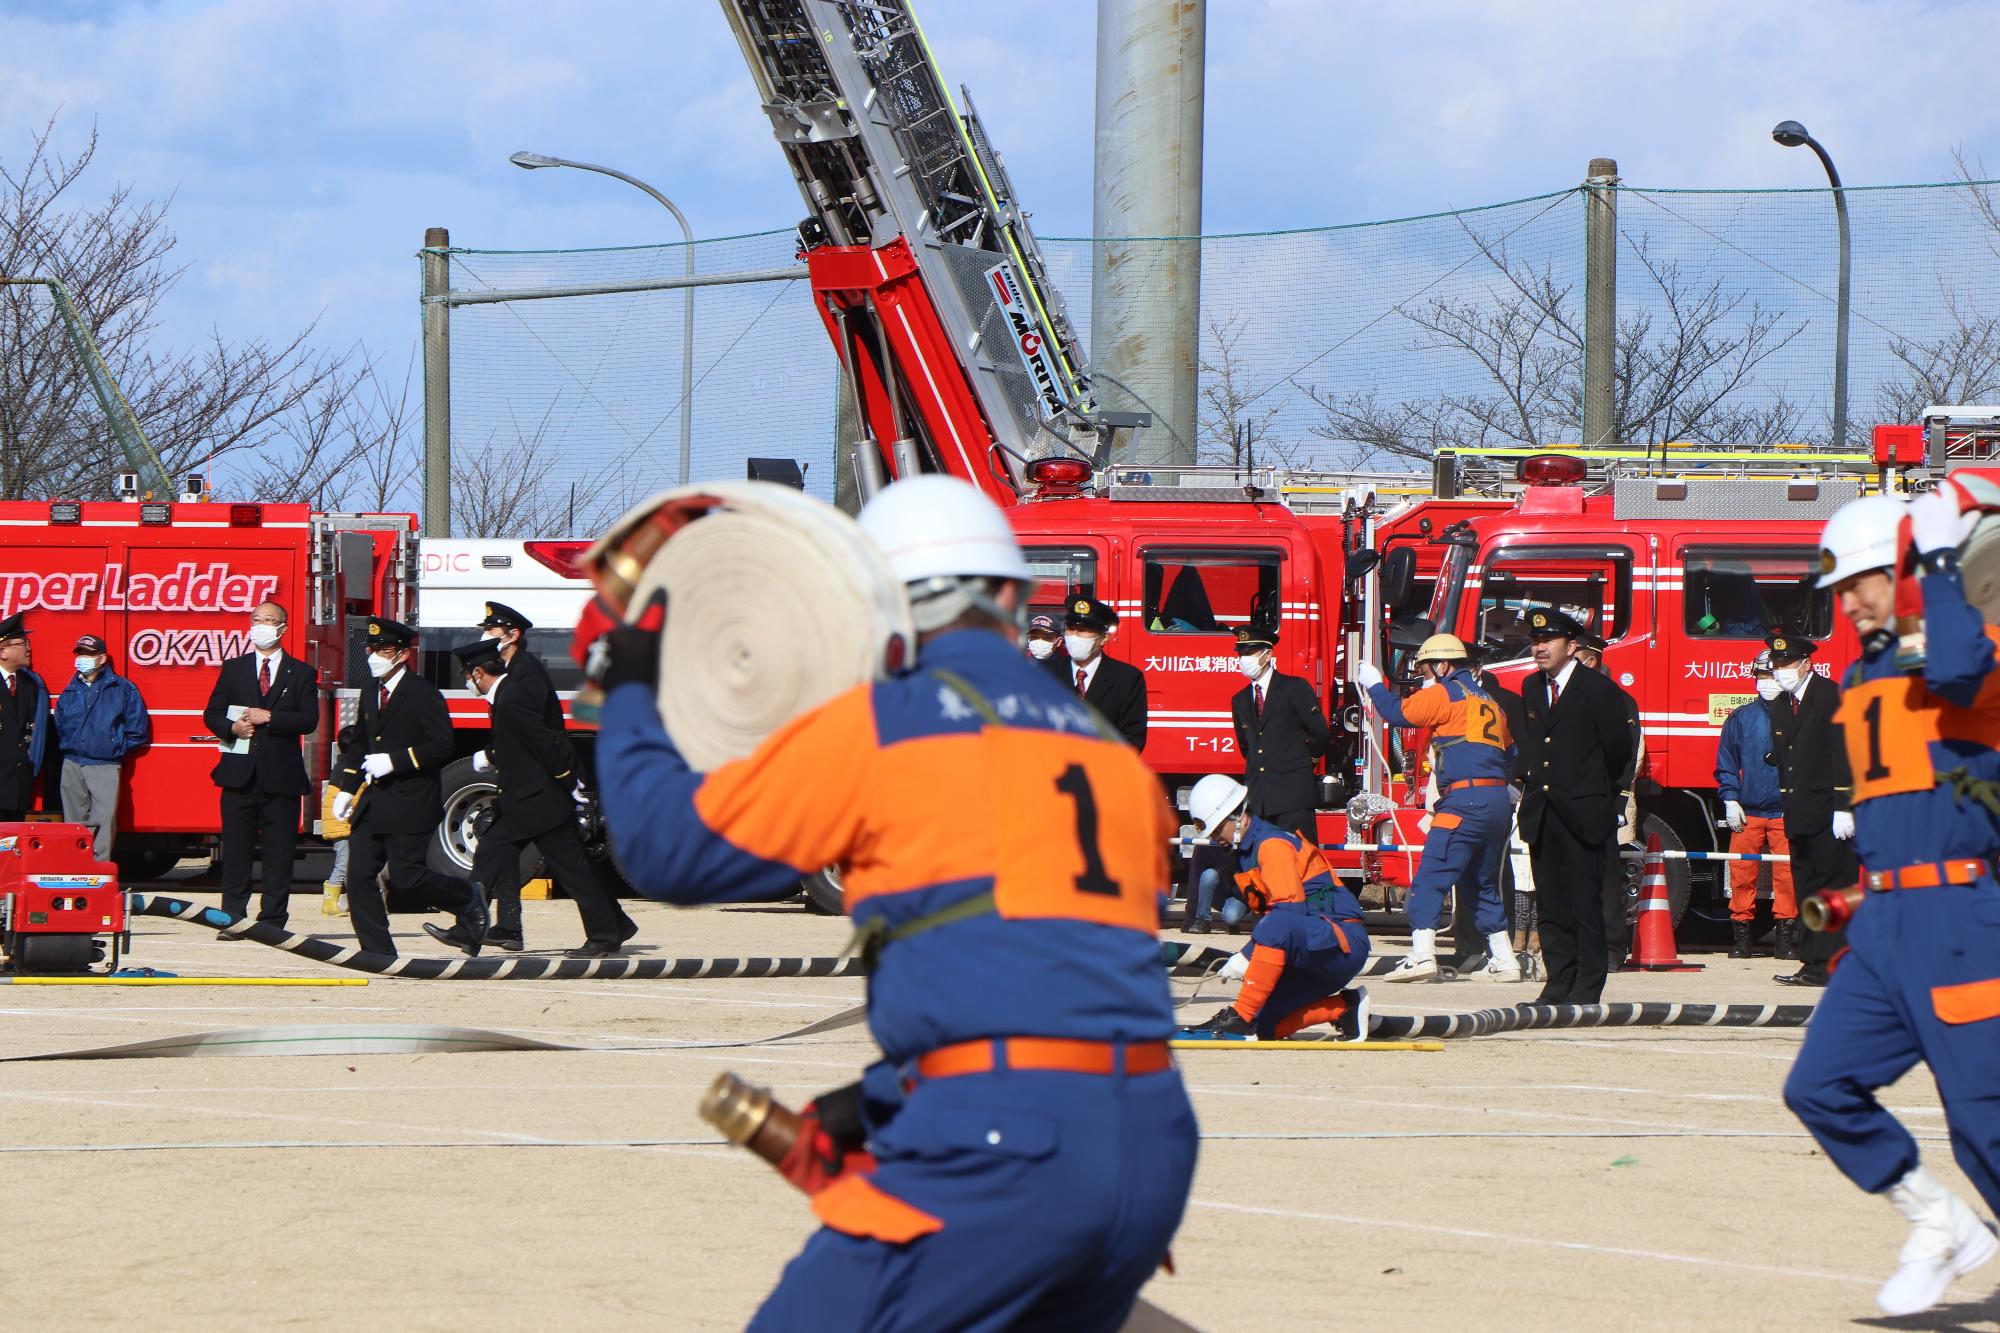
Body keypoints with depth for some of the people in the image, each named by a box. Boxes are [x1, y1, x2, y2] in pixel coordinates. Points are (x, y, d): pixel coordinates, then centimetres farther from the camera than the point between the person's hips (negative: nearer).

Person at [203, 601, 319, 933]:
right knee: (236, 850, 0)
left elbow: (309, 720, -4)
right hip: (239, 775, 1)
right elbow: (212, 714, 11)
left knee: (278, 853, 0)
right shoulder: (233, 669, 13)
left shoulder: (302, 674, 7)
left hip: (282, 777, -1)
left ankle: (273, 920, 5)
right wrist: (232, 727, -10)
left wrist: (268, 717, -14)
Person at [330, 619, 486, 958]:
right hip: (372, 803, 7)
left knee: (406, 876, -8)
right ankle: (378, 952, 1)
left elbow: (441, 746, -16)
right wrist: (346, 788, 12)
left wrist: (394, 761, -21)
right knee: (359, 874, -3)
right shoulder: (371, 692, 14)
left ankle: (469, 899, 19)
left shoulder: (422, 694, -11)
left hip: (410, 803, -7)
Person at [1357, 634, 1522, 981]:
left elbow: (1398, 712, -1)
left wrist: (1374, 685, 14)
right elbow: (1509, 754, 30)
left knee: (1430, 879, -11)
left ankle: (1422, 956, -22)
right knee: (1483, 884, 18)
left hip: (1465, 799, -9)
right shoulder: (1487, 701, 24)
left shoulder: (1445, 693, -2)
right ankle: (1504, 961, 17)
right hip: (1499, 802, 9)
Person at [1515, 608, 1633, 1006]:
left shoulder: (1598, 689, -6)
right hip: (1542, 815, 6)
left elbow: (1619, 748, -1)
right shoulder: (1531, 688, 14)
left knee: (1586, 902, -3)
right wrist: (1530, 784, 14)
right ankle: (1559, 982, 9)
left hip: (1583, 814, -6)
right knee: (1550, 904, 6)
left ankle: (1588, 986, -1)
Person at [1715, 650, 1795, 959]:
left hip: (1786, 811, -1)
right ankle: (1740, 937, 6)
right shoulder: (1740, 718, 9)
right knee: (1742, 874, -1)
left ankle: (1786, 935, 3)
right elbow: (1726, 764, 11)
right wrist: (1730, 799, 1)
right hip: (1747, 811, 1)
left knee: (1786, 875, -4)